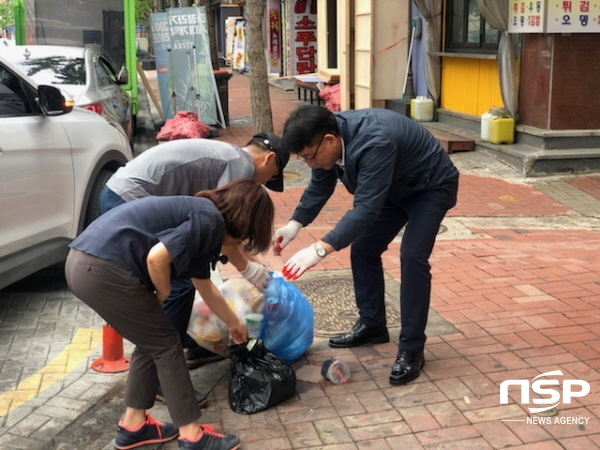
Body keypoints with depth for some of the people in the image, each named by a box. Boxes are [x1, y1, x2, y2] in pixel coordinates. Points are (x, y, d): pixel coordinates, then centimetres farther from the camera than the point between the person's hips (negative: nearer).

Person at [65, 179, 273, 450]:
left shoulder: (200, 214, 24)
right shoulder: (210, 219, -6)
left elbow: (206, 288, 37)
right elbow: (156, 257, -20)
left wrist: (234, 323, 49)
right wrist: (163, 294, 0)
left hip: (85, 263, 10)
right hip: (103, 269, -10)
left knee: (151, 343, 21)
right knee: (165, 344, 4)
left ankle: (133, 426, 30)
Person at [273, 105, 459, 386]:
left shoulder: (374, 143, -41)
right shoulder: (329, 140, -15)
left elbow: (366, 207, -46)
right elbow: (319, 187, 1)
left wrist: (320, 249, -52)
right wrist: (295, 224, -12)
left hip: (431, 187, -8)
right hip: (394, 188, 8)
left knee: (412, 257, -19)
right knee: (363, 248, 4)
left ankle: (411, 350, -10)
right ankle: (372, 325, 20)